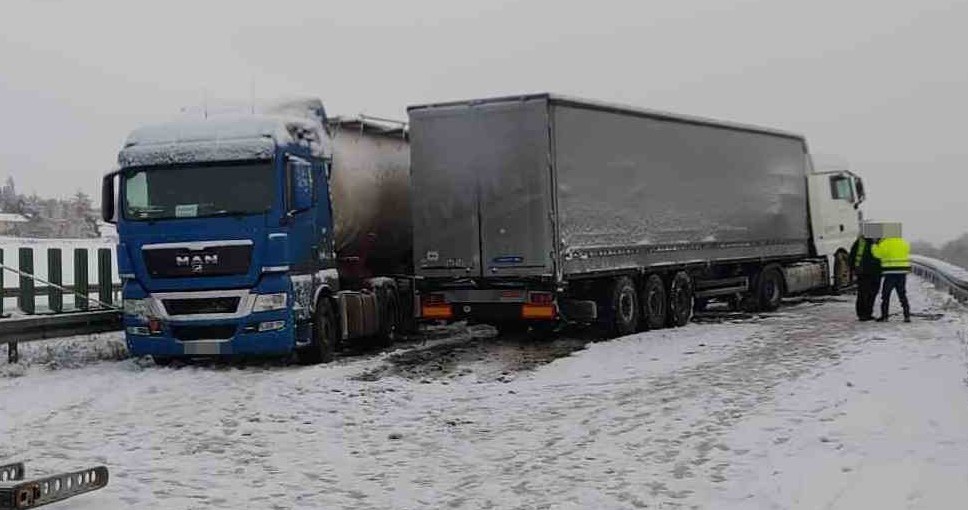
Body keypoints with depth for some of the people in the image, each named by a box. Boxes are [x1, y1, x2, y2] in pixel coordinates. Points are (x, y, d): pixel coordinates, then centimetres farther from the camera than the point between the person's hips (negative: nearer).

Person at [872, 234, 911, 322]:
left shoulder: (885, 243, -8)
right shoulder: (904, 243, 9)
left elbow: (877, 253, -2)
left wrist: (875, 245, 14)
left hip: (890, 273, -4)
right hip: (902, 272, 5)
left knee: (886, 295, 6)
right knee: (902, 295, 11)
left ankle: (884, 316, 4)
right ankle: (907, 316, 5)